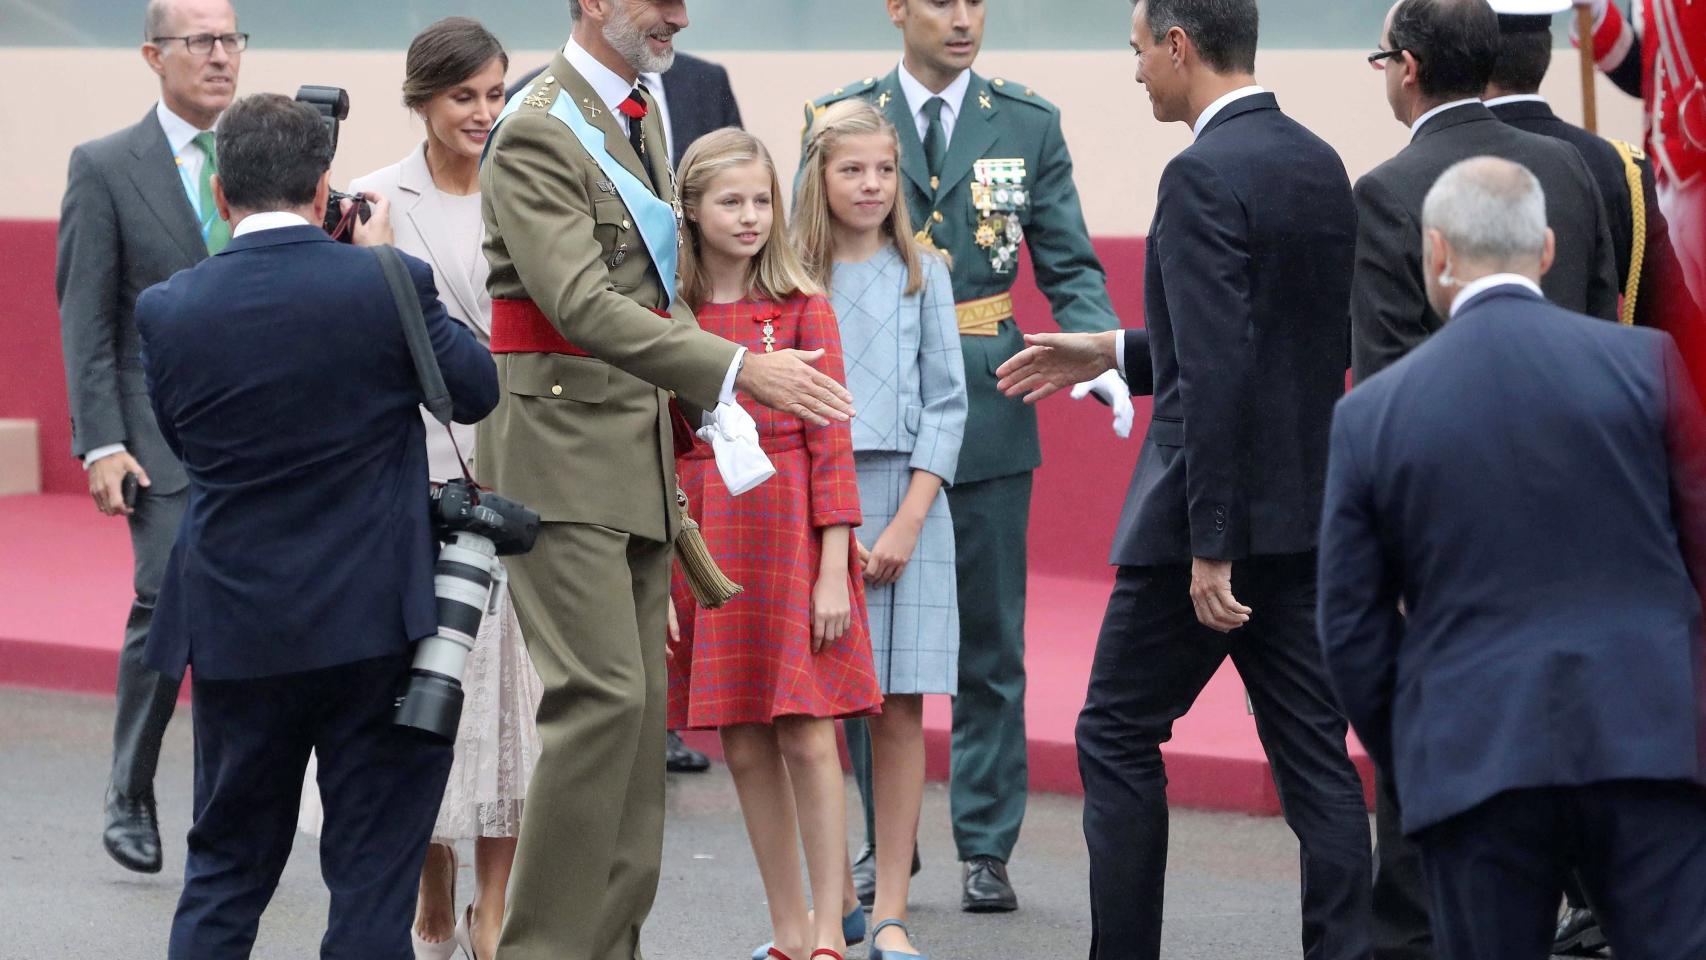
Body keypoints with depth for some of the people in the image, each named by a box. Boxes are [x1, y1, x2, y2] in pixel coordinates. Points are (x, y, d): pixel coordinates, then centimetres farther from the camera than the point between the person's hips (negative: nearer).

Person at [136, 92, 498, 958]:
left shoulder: (167, 310, -5)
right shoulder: (388, 285, -11)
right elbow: (478, 389, 4)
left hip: (234, 629, 2)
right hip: (375, 626, -2)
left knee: (224, 870, 16)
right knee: (375, 877, 6)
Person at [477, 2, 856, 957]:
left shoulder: (642, 119, 17)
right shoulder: (536, 134, -13)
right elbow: (582, 305, -24)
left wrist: (700, 405, 16)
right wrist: (738, 369, -30)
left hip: (640, 448, 9)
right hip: (562, 449, -9)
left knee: (642, 706, 7)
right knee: (604, 697, -15)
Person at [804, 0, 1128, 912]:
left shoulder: (1028, 123, 5)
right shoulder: (840, 118, 2)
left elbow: (1070, 265, 5)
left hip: (986, 410, 0)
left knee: (990, 641, 4)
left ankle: (985, 849, 12)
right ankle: (884, 845, 18)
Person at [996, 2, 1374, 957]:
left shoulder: (1206, 175, -16)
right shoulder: (1321, 164, 11)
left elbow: (1220, 371, -23)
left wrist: (1211, 546, -22)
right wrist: (1118, 354, 24)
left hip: (1218, 514, -8)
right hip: (1311, 511, 8)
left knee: (1117, 737, 6)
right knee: (1315, 753, 7)